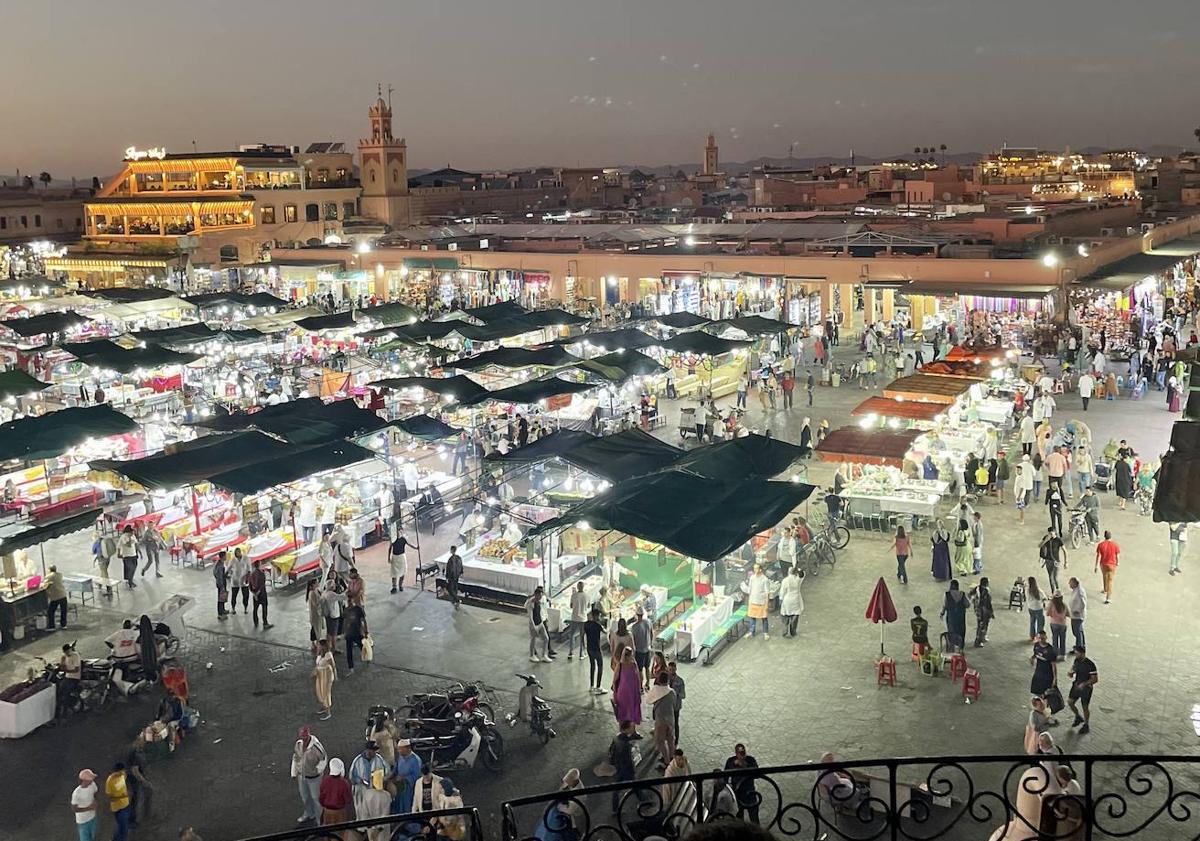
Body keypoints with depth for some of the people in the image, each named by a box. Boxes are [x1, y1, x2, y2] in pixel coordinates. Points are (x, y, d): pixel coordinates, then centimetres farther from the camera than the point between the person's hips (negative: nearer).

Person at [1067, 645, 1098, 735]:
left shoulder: (1090, 665, -23)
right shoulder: (1076, 661, -3)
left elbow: (1095, 679, -19)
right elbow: (1073, 670, 14)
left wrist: (1084, 684, -29)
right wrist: (1070, 673, -10)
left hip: (1086, 688, -6)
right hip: (1076, 685, 6)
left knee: (1085, 707, 6)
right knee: (1070, 702, 5)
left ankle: (1086, 726, 25)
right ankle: (1078, 717, 31)